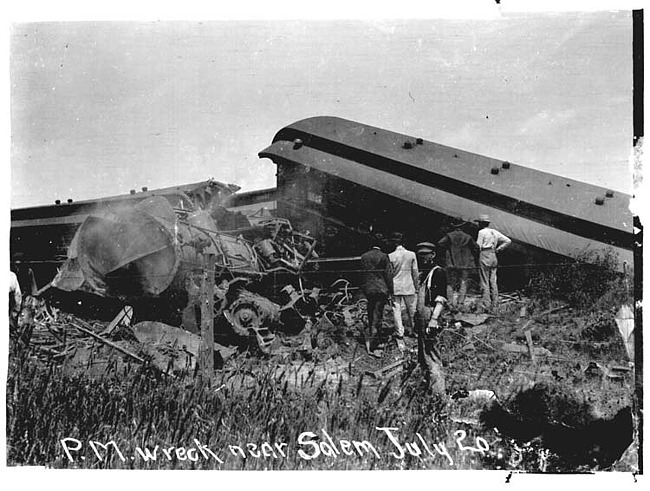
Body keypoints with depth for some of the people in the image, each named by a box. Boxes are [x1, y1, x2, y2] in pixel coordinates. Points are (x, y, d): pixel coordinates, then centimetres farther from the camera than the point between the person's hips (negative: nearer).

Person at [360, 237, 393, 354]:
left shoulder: (363, 257, 4)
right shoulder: (384, 256, -7)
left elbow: (361, 273, 9)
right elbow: (388, 274, -7)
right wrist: (390, 291, -2)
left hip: (368, 289, 4)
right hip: (381, 289, -4)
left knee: (370, 313, 18)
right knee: (378, 314, -2)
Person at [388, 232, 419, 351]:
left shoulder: (390, 256, -7)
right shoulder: (412, 254, -3)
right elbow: (415, 273, 3)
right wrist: (417, 287, 13)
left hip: (395, 288, -1)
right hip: (409, 287, 1)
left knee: (397, 312, 1)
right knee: (411, 311, 17)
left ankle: (400, 340, -2)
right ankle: (412, 331, 34)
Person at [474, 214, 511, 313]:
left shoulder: (482, 232, -7)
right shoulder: (495, 232, 13)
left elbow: (478, 247, -11)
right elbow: (508, 241, 12)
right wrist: (498, 249, 12)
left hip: (484, 257, -7)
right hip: (493, 257, 7)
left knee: (484, 283, -4)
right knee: (493, 283, 8)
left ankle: (487, 306, -7)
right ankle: (495, 308, 9)